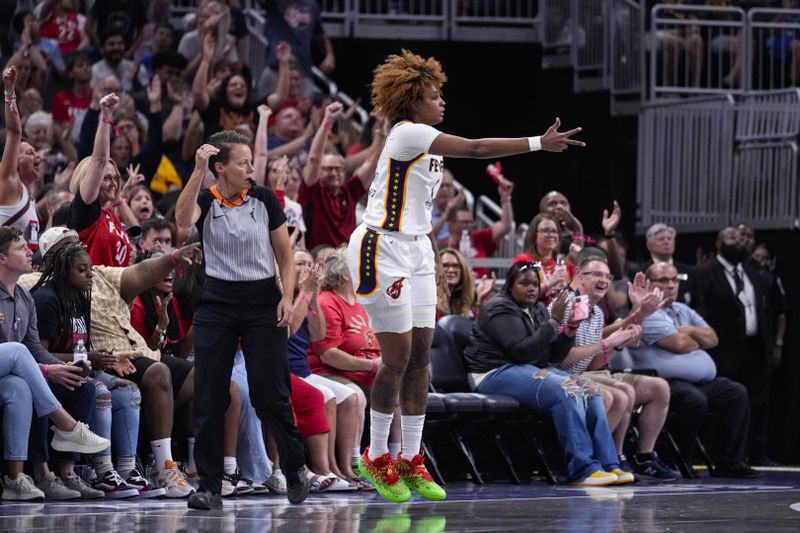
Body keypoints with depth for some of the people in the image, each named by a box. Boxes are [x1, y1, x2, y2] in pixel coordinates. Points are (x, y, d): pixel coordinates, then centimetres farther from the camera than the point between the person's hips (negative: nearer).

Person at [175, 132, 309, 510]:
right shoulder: (205, 202, -2)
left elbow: (285, 254, 7)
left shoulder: (264, 200, 1)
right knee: (209, 401, -3)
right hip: (216, 306, 0)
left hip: (262, 305, 0)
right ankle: (209, 488, 4)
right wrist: (198, 171, -30)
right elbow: (183, 221, -26)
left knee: (270, 396, -3)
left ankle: (295, 471, 18)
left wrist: (287, 297, -6)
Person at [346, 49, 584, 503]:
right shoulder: (408, 134, -14)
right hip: (381, 250, -9)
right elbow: (476, 149, -23)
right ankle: (377, 457, 5)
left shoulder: (428, 143, 15)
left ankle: (411, 459, 9)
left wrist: (435, 257, 19)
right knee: (398, 357, -7)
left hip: (415, 252, 9)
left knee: (420, 355, 5)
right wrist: (538, 144, -23)